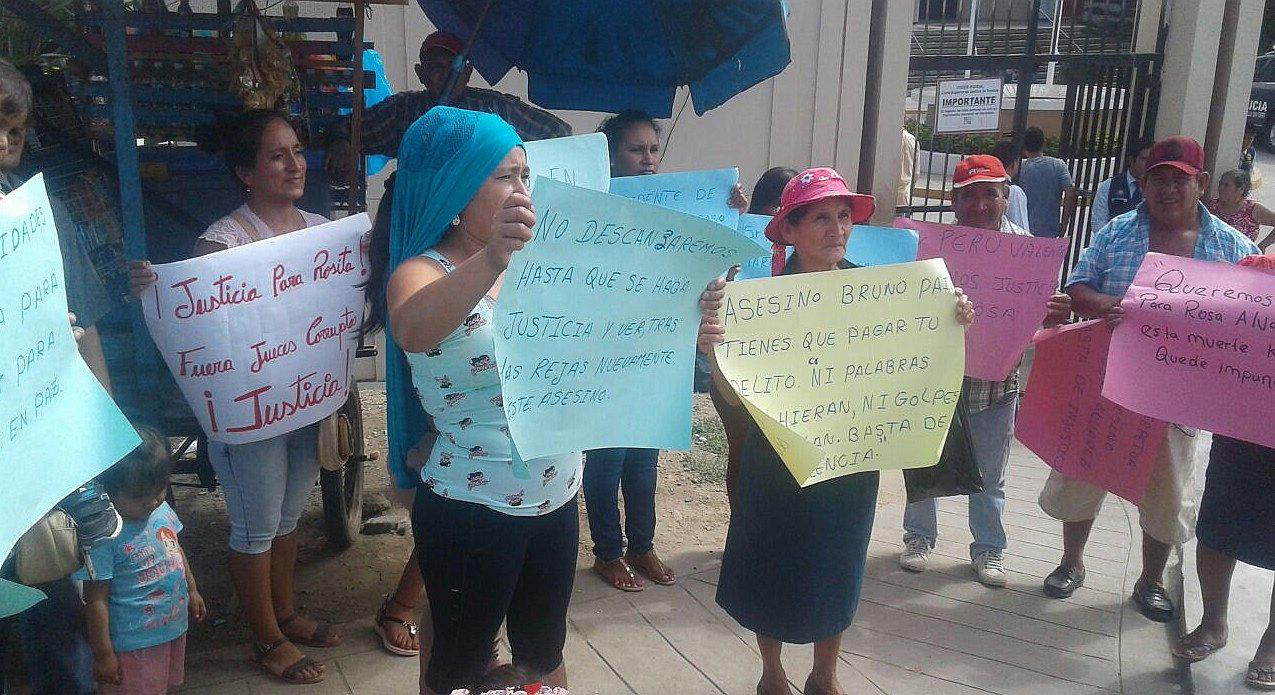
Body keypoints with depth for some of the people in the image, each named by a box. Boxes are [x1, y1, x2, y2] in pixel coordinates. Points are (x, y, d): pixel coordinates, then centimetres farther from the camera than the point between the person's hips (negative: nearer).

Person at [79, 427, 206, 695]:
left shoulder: (162, 510, -6)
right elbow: (96, 600, -20)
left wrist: (192, 591, 21)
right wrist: (103, 654, -15)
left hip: (174, 629, 7)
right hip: (134, 644, -7)